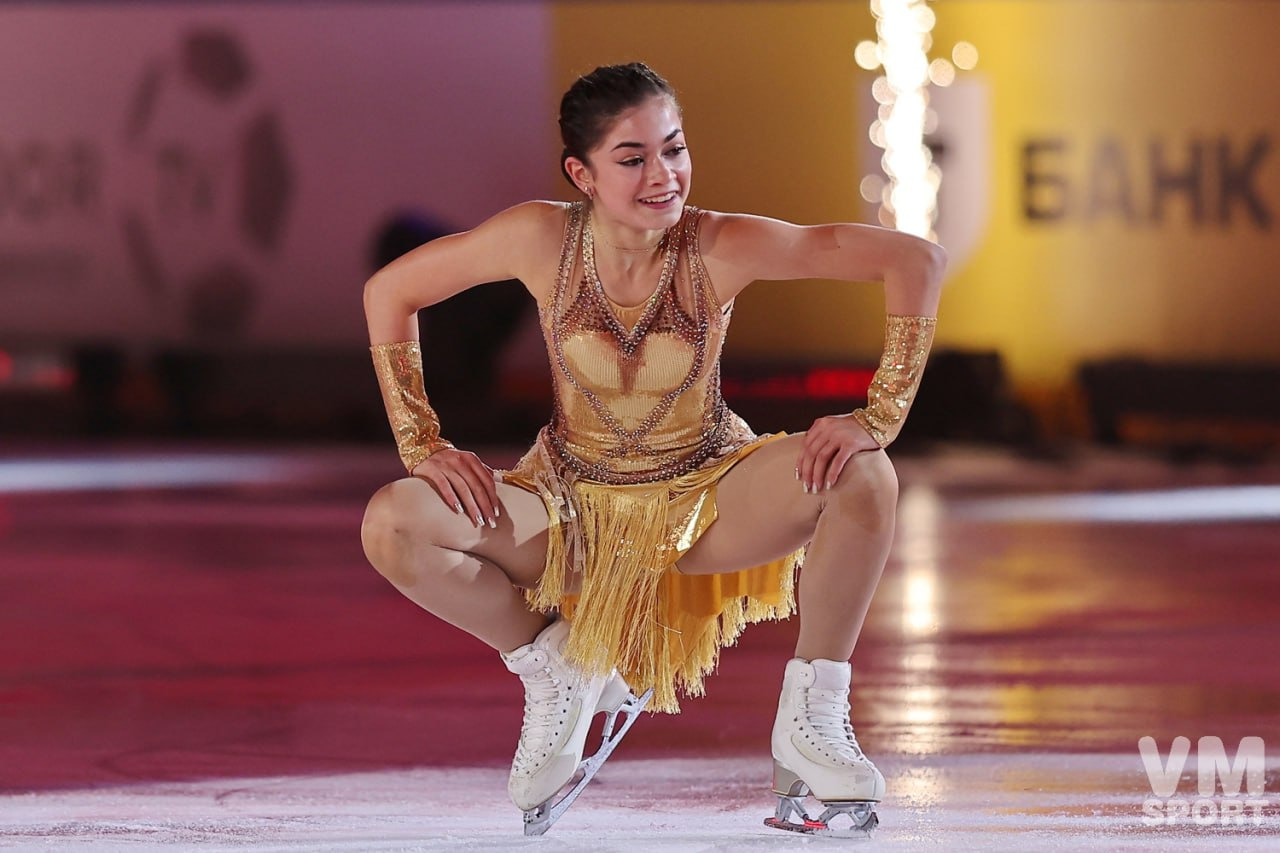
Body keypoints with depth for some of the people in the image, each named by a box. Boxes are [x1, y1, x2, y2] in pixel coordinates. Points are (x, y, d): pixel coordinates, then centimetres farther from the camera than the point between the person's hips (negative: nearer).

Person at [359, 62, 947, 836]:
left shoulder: (722, 248, -20)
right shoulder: (542, 237, -17)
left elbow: (917, 259, -21)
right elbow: (390, 292, -4)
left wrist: (878, 417, -27)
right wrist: (423, 444, -11)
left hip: (709, 505, -1)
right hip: (576, 510, 1)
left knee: (864, 478, -29)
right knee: (393, 526, -23)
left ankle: (813, 718, -9)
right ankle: (554, 671, 3)